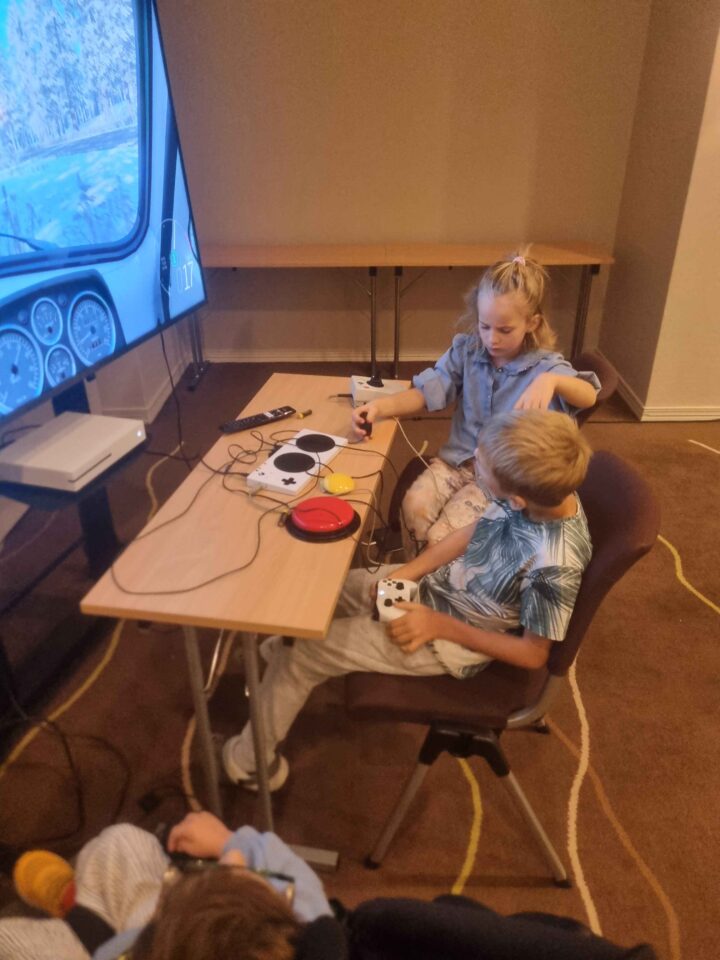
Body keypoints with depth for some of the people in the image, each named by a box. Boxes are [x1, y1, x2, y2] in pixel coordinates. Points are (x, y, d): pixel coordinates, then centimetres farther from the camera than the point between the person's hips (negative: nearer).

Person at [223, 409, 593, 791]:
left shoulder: (555, 566, -35)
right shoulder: (542, 490, -17)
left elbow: (533, 653, -20)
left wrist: (441, 626, -19)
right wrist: (406, 572, -8)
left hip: (454, 641, -7)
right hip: (439, 582, 7)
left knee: (300, 654, -2)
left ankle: (251, 760, 25)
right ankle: (277, 666, 44)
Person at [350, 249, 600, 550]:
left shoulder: (545, 365, -12)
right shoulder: (466, 350, -1)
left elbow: (588, 397, -29)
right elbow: (426, 392, -2)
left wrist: (551, 380, -51)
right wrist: (380, 406, -20)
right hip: (457, 459, 4)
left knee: (442, 537, -19)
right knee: (413, 508, -22)